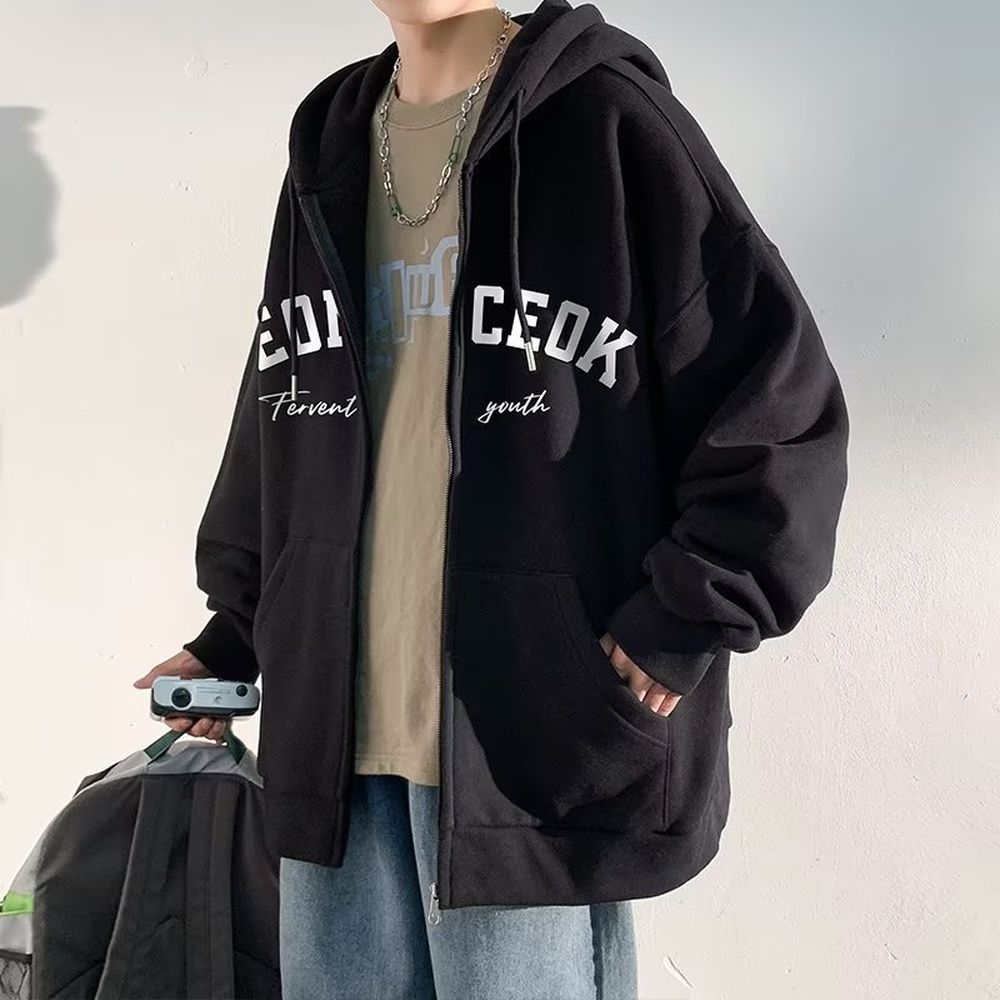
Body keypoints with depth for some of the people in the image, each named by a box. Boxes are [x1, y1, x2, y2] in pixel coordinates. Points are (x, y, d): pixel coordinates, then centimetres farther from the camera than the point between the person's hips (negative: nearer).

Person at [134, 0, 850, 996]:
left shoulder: (607, 121, -4)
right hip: (334, 732, 6)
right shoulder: (328, 152, 15)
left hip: (540, 739, -6)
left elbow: (776, 404, -8)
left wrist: (677, 632, -12)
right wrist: (235, 630, 21)